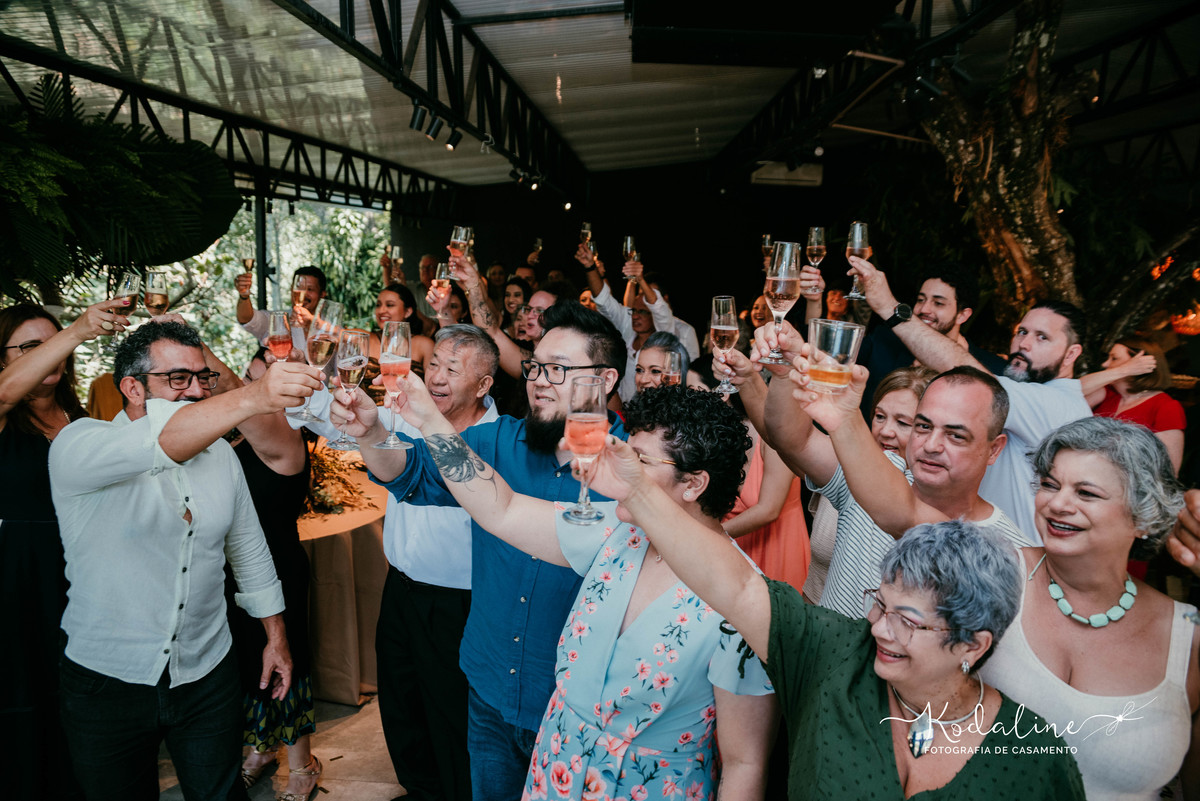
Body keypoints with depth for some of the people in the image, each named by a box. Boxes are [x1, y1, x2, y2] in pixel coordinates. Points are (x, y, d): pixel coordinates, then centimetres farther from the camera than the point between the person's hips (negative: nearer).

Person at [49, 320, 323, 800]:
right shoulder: (77, 446, -15)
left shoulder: (219, 453, 2)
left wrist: (275, 635, 14)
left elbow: (248, 546, 12)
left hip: (206, 675, 4)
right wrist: (254, 397, -53)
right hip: (106, 683, -3)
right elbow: (156, 444, -39)